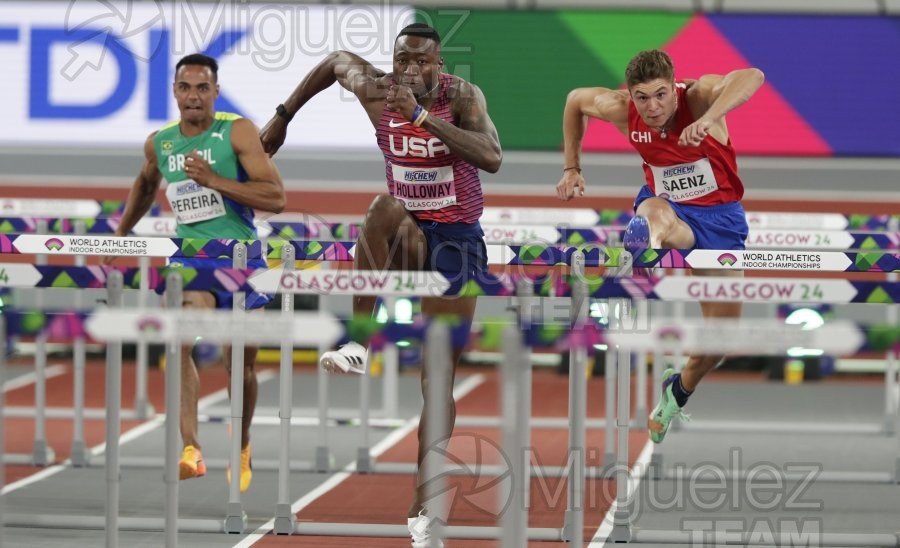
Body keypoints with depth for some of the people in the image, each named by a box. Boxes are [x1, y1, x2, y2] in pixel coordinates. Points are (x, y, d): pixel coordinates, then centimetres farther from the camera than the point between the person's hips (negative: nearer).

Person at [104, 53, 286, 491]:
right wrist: (119, 236, 31)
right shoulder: (159, 143, 6)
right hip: (189, 255, 2)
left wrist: (214, 180, -23)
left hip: (241, 257, -2)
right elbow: (146, 184, 30)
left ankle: (242, 446, 36)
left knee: (241, 365, 8)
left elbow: (277, 197, -16)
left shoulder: (238, 132, -8)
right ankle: (190, 450, -32)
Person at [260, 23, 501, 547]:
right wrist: (284, 116, 17)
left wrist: (423, 116, -37)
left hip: (457, 242, -2)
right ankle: (359, 344, -30)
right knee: (385, 207, -37)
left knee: (438, 378, -1)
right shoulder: (377, 91, -7)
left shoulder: (462, 96, -16)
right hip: (408, 238, 2)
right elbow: (336, 60, 14)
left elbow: (492, 157, -32)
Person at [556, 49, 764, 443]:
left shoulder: (697, 96, -28)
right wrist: (571, 168, 8)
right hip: (668, 205, 1)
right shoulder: (621, 109, -17)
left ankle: (679, 392, 28)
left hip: (718, 216, -1)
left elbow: (752, 77, -49)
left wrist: (709, 119, -65)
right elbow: (575, 100, 6)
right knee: (653, 211, -40)